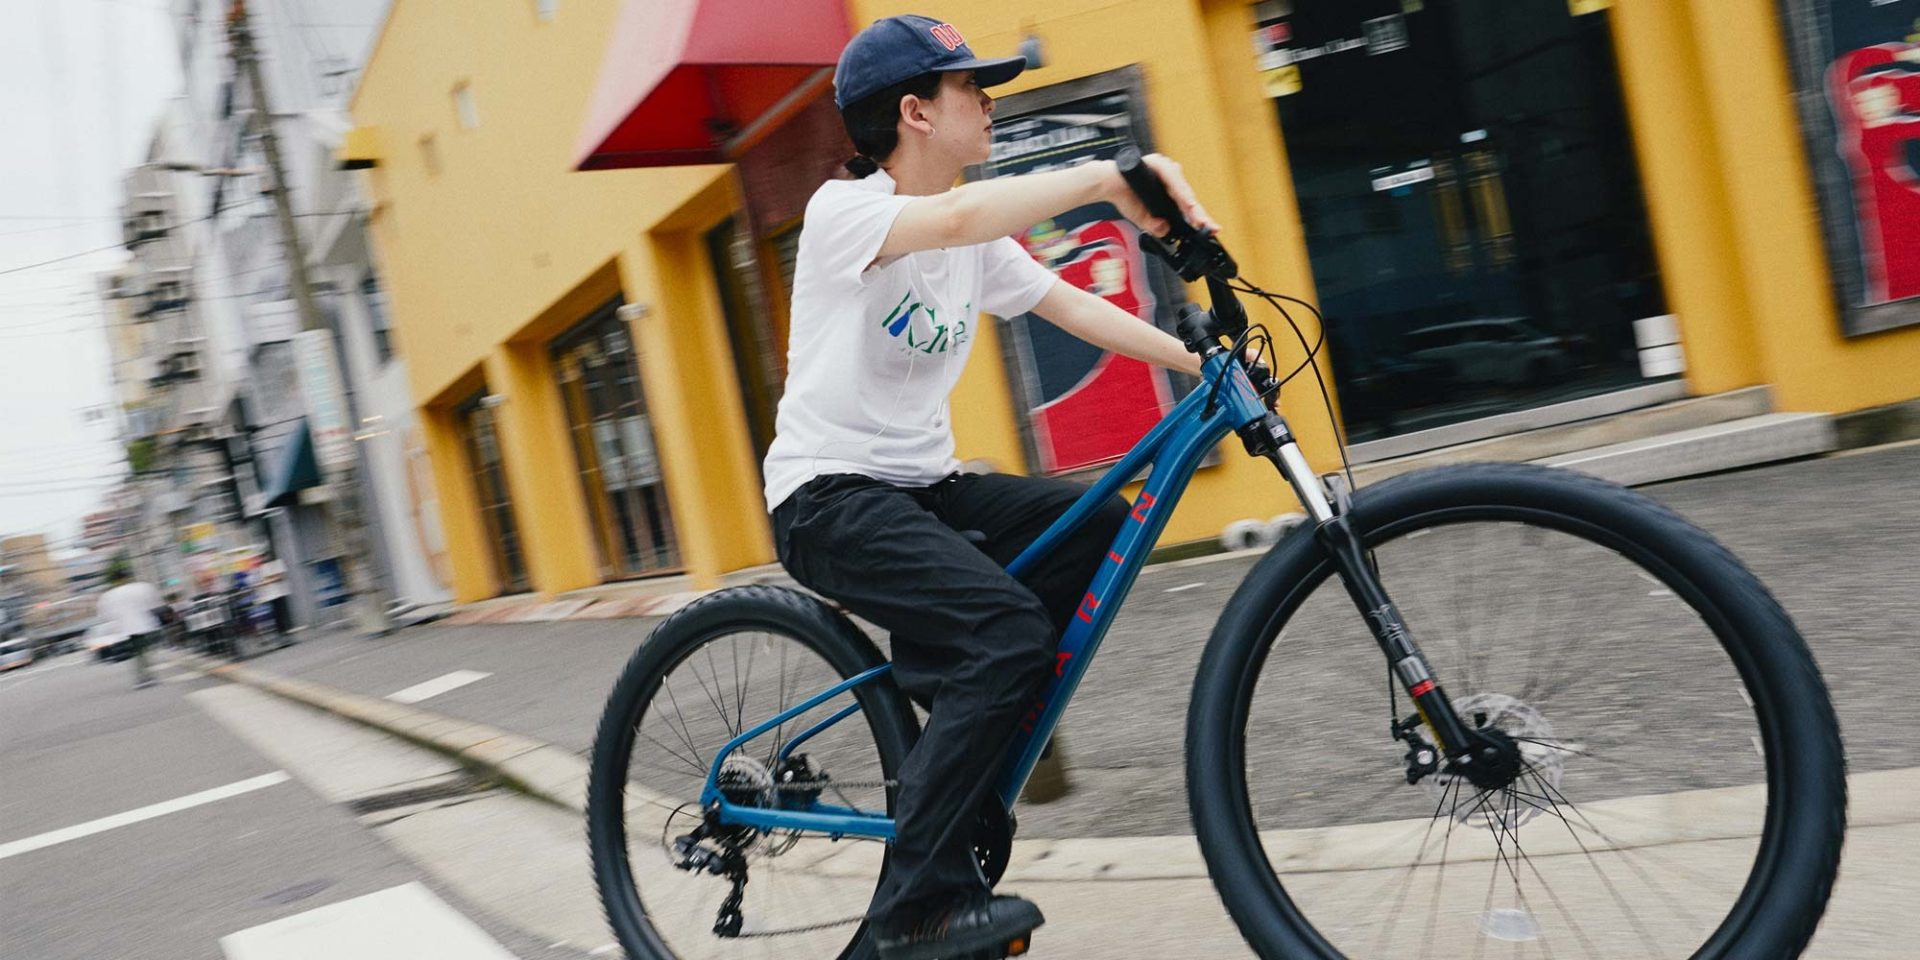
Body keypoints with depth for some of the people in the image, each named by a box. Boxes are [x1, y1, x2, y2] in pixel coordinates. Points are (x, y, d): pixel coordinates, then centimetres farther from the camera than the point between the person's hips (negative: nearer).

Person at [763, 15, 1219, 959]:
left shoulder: (977, 240, 11)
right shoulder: (844, 209, -13)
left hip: (924, 483, 8)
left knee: (1101, 524, -8)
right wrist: (1106, 174, -43)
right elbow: (954, 219, -34)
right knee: (1010, 628, -26)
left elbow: (1071, 305, 7)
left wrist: (1198, 360, -4)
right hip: (830, 496, -8)